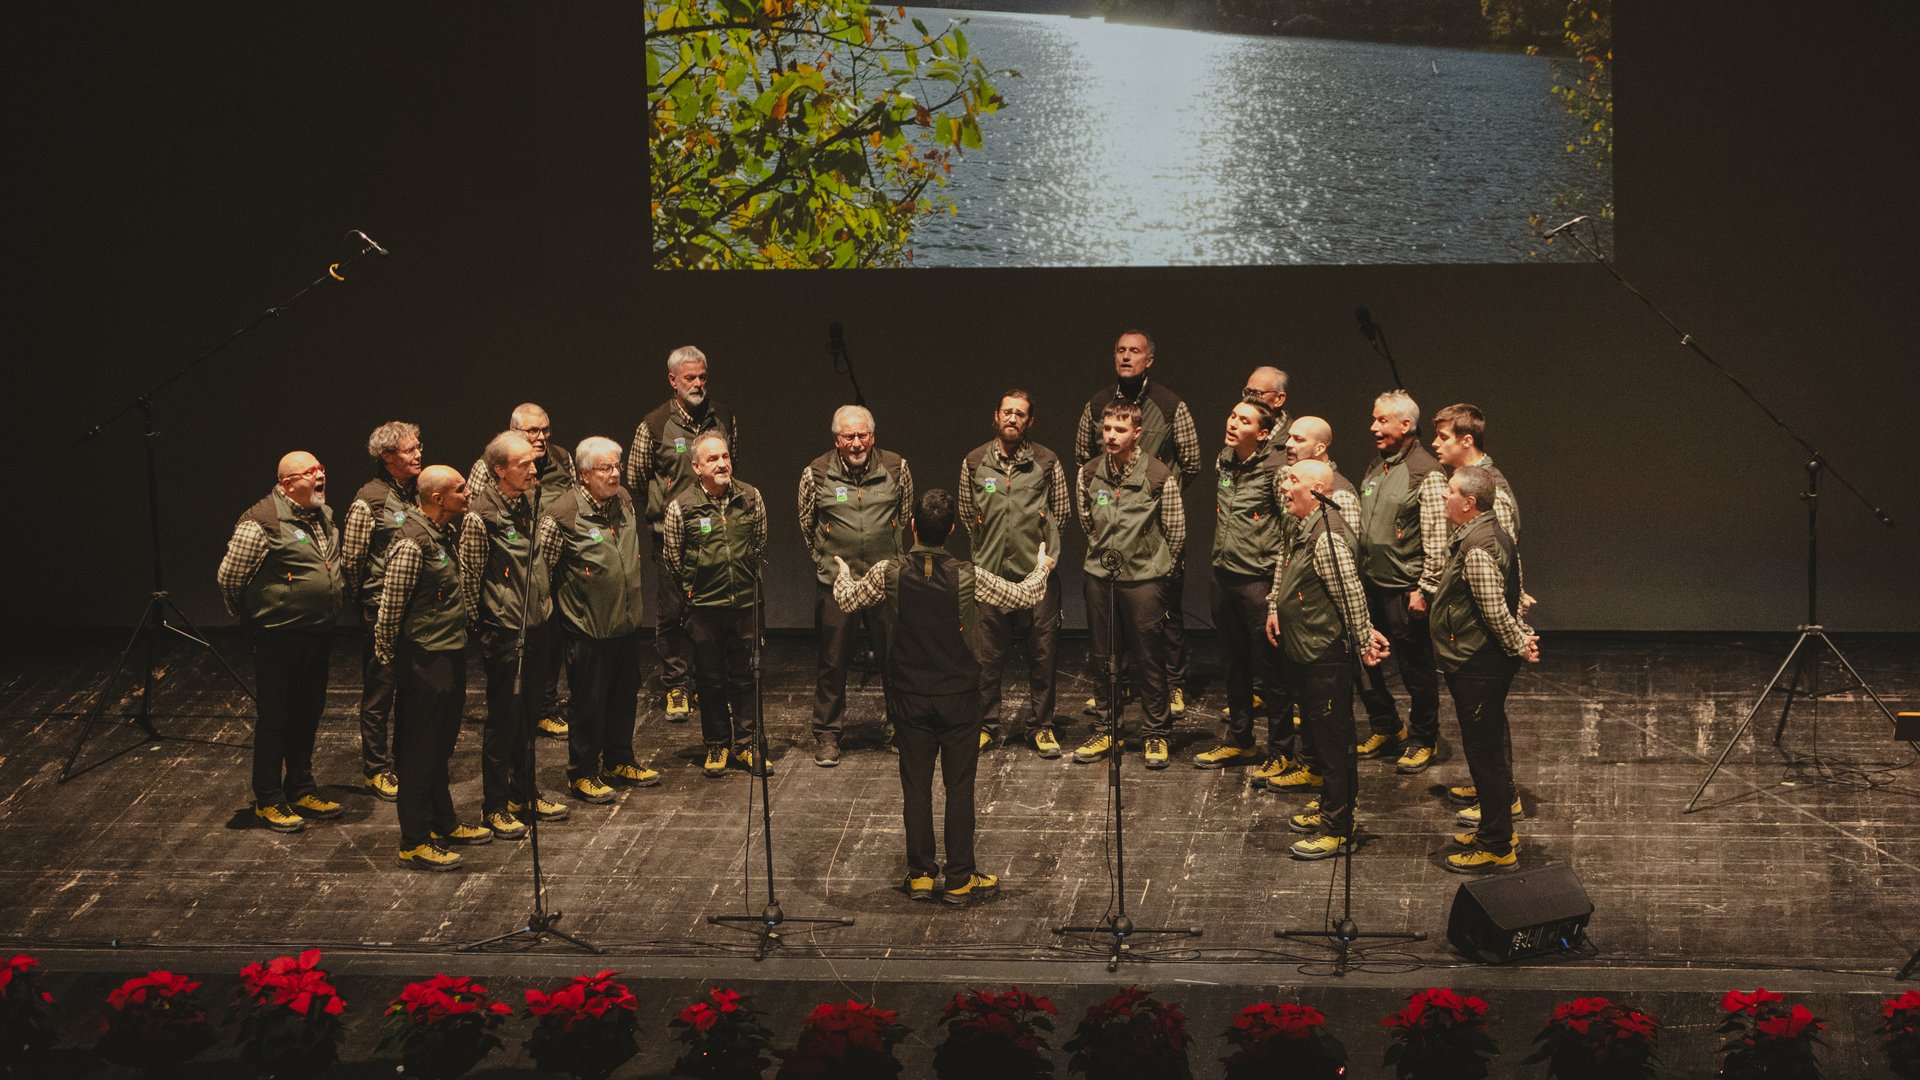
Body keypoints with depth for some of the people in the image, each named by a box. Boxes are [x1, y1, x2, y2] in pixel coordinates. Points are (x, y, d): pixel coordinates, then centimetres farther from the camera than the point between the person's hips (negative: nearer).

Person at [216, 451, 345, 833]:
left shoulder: (324, 517, 9)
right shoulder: (261, 523, -18)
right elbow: (229, 578, -13)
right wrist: (251, 618, -1)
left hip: (319, 636, 8)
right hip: (279, 640, -8)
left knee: (308, 715, 17)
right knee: (273, 719, 1)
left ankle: (301, 790, 30)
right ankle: (269, 801, 10)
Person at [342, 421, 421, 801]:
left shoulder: (418, 492, 5)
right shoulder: (369, 502, -14)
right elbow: (350, 562, -9)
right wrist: (366, 602, -1)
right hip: (382, 610, -6)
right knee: (379, 691, 3)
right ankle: (377, 769, 13)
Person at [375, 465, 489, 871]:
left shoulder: (442, 533, 9)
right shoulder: (412, 543, -22)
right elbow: (390, 607, -19)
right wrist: (388, 654, -9)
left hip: (449, 655, 10)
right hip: (424, 660, -10)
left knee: (440, 747, 21)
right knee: (419, 752, -1)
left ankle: (444, 823, 34)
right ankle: (415, 843, 6)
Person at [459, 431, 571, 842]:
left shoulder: (531, 500, 5)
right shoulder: (481, 515, -19)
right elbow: (468, 577, -12)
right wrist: (479, 624, -7)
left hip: (538, 624, 7)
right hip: (505, 632, -7)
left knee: (528, 715, 17)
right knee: (503, 718, 1)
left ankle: (524, 794, 28)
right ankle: (495, 807, 11)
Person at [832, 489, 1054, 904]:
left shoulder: (890, 573, -12)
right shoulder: (968, 578, -16)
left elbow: (847, 599, 5)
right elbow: (1024, 596, -3)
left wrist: (842, 571, 28)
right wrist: (1042, 569, 19)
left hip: (909, 697, 2)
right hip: (958, 698, -2)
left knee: (915, 785, 10)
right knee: (959, 785, 6)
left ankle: (919, 875, 15)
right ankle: (959, 879, 9)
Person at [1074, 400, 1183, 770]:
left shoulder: (1159, 476, -11)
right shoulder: (1089, 473, 1)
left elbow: (1176, 532, 0)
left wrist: (1155, 566, 9)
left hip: (1144, 578, -4)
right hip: (1100, 576, 4)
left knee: (1149, 659, 2)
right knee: (1101, 657, 11)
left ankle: (1158, 734, 13)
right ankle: (1105, 730, 23)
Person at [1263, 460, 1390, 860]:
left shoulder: (1328, 536, -24)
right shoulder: (1301, 530, 7)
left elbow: (1351, 594, -22)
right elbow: (1284, 568, 25)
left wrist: (1365, 640, -17)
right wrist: (1274, 607, 18)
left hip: (1327, 655, -10)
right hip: (1302, 650, 10)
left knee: (1333, 739, -2)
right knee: (1314, 730, 21)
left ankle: (1337, 829, 5)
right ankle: (1329, 805, 37)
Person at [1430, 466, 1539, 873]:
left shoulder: (1476, 549, -24)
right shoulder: (1492, 535, 9)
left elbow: (1496, 611, -25)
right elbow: (1506, 603, 16)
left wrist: (1520, 645, -12)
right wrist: (1522, 638, 9)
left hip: (1477, 667, -11)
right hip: (1485, 662, 11)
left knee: (1483, 752, -1)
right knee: (1491, 748, 20)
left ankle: (1497, 847, 7)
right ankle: (1498, 829, 32)